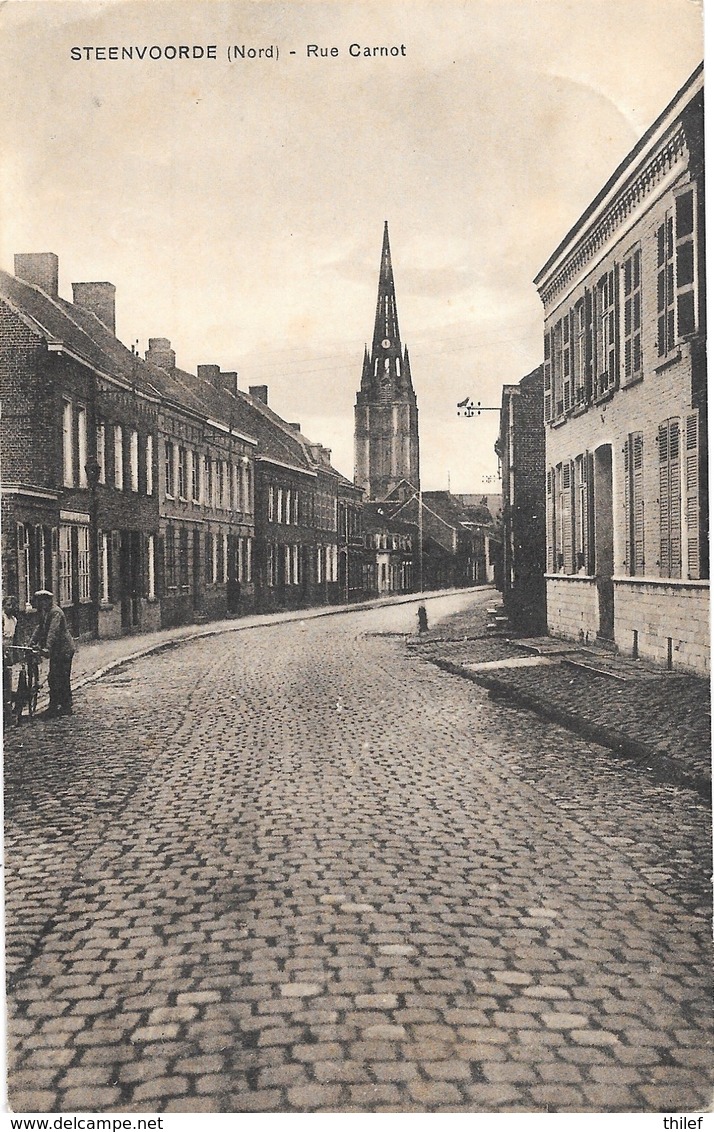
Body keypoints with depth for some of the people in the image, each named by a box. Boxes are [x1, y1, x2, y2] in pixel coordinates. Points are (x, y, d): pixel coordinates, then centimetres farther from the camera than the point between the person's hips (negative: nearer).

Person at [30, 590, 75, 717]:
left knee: (62, 678, -7)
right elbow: (40, 627, 13)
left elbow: (53, 631, -27)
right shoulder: (45, 612, 13)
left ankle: (66, 707, -1)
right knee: (53, 678, 11)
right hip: (56, 651, 10)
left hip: (64, 650, -10)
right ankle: (54, 706, 18)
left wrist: (47, 648, -35)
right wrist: (32, 642, 1)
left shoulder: (55, 612, -17)